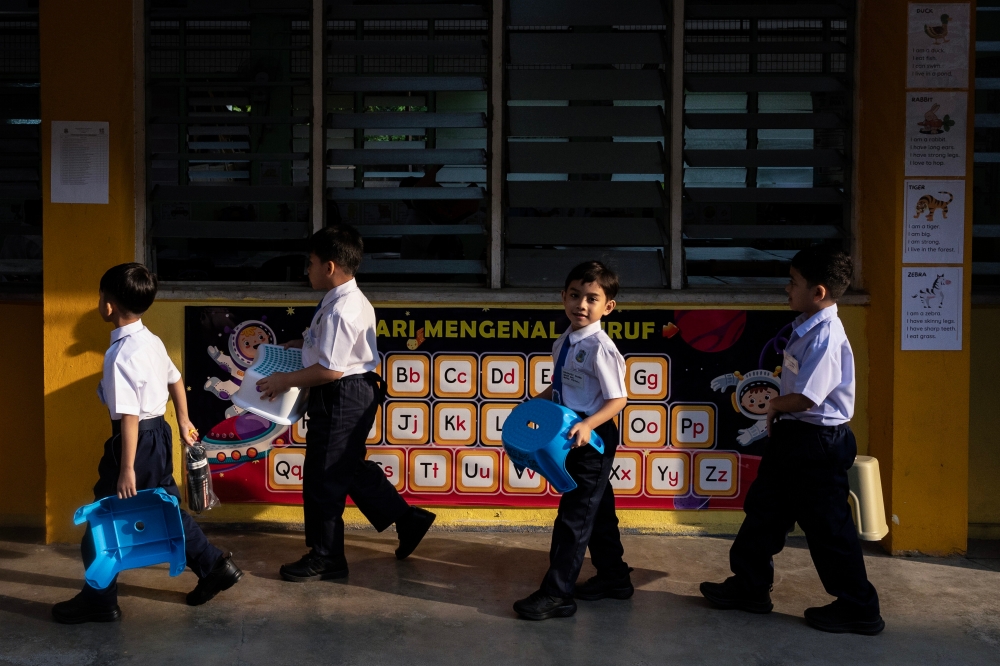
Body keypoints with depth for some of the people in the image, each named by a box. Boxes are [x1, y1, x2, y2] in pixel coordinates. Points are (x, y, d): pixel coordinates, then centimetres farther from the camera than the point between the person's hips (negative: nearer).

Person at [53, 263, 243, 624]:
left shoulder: (121, 354, -23)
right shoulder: (151, 341, 4)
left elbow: (129, 415, -25)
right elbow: (175, 380, 17)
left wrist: (126, 469, -23)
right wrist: (184, 422, 29)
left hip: (138, 439, -9)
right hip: (158, 433, 9)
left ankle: (98, 600, 17)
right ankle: (214, 565, 25)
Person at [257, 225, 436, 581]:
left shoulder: (340, 311, -24)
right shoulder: (351, 300, 8)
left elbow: (331, 369, -25)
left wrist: (285, 381, -16)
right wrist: (303, 342, 13)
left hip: (341, 398, -11)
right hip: (355, 394, 11)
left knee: (324, 476, 2)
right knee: (349, 468, 22)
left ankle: (326, 558, 17)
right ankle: (407, 518, 29)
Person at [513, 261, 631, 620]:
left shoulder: (600, 347, -19)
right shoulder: (563, 343, 5)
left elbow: (618, 399, -18)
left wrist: (588, 425, -30)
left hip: (593, 438, -8)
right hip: (575, 438, 9)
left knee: (574, 515, -3)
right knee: (598, 510, 20)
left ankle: (557, 593, 6)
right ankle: (614, 577, 37)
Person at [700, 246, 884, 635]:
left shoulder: (826, 336, -23)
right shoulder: (806, 328, 7)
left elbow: (803, 398, -27)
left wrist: (774, 405, -8)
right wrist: (778, 413, 2)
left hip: (818, 443, -10)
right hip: (794, 435, 10)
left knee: (827, 527, 1)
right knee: (765, 509, 17)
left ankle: (858, 610, 16)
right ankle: (749, 586, 31)